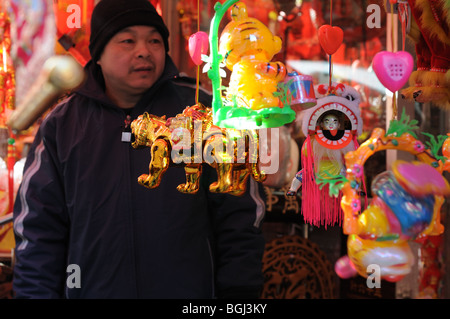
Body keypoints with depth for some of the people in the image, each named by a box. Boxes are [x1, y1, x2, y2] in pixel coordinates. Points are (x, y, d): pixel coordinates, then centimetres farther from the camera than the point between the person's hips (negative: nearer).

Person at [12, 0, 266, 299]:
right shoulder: (60, 126, 2)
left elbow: (239, 218, -3)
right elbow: (38, 230, 4)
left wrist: (238, 293, -7)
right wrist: (37, 293, -3)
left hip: (193, 289, -1)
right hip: (91, 288, 1)